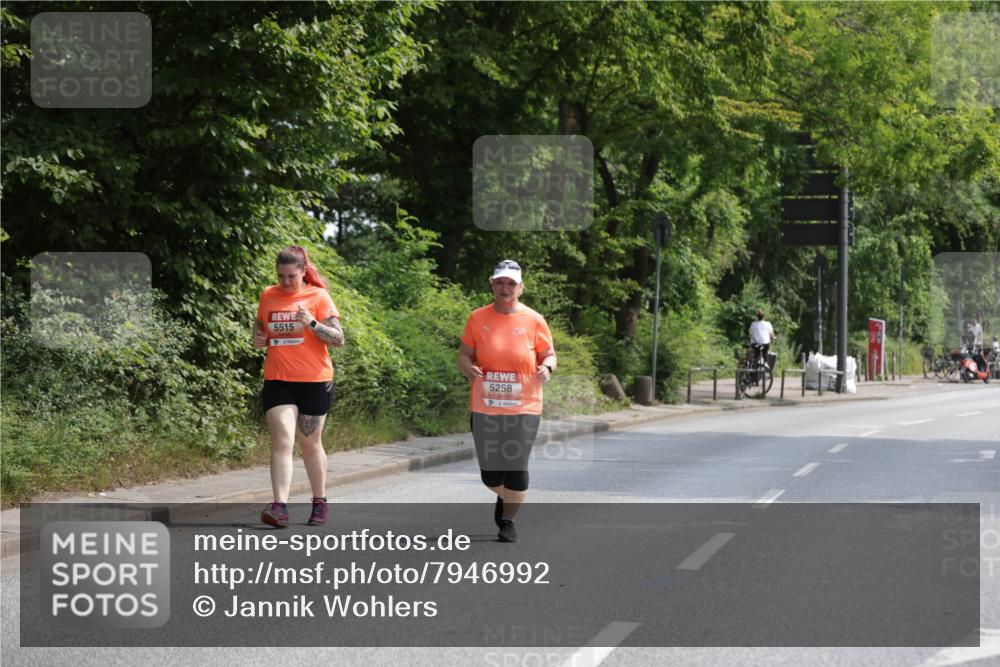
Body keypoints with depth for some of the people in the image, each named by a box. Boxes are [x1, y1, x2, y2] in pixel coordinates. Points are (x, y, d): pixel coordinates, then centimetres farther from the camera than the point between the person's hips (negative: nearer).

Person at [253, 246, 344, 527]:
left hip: (314, 381, -2)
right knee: (282, 440, -12)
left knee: (310, 443, 8)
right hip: (277, 381, 2)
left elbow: (338, 339, -8)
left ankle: (319, 502, 25)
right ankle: (280, 507, -20)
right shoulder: (268, 296, 7)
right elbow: (259, 326, 22)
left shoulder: (318, 296, -4)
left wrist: (312, 323, -23)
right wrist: (258, 338, -1)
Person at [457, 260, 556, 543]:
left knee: (516, 466, -5)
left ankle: (508, 521, 12)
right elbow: (464, 353, 8)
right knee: (489, 471, 6)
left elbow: (549, 354, 9)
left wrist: (546, 367, -14)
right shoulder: (478, 318, 2)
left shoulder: (534, 320, 0)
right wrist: (467, 368, -14)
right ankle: (503, 497, 40)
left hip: (523, 407, -1)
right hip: (484, 407, 1)